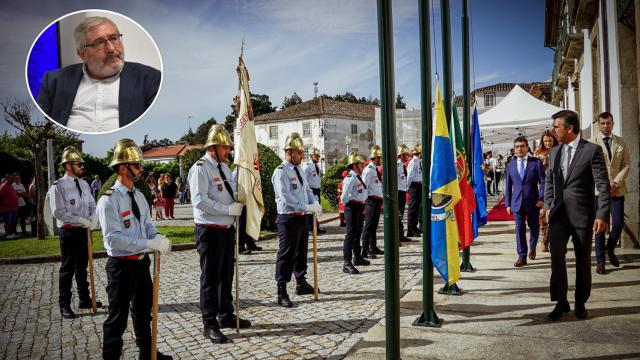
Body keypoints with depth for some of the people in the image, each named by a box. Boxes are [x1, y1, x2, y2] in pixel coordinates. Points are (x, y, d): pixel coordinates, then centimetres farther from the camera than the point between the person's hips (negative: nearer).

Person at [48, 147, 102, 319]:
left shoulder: (84, 184, 8)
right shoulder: (58, 186, -13)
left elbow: (92, 205, 11)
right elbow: (58, 212, -18)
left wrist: (93, 217, -10)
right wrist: (82, 220, -20)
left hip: (84, 230, 7)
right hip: (69, 231, -6)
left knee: (82, 266, 17)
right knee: (67, 269, 3)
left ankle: (84, 299, 29)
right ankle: (64, 304, 15)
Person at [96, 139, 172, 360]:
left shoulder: (139, 196, 6)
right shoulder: (109, 200, -19)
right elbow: (113, 238, -26)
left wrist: (158, 238, -11)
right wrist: (150, 243, -30)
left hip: (142, 262, 8)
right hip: (122, 265, -8)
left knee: (144, 310, 21)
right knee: (118, 316, 4)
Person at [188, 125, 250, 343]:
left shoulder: (224, 167, 14)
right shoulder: (200, 168, -13)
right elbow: (199, 200, -23)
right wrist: (228, 209, -23)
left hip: (228, 229, 9)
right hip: (210, 231, -8)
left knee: (226, 275, 18)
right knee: (210, 278, 0)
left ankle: (226, 316, 32)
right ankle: (210, 325, 10)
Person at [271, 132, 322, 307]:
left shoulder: (298, 170, 12)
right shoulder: (281, 172, -16)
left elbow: (307, 189, 16)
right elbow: (286, 198, -25)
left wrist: (315, 203, -3)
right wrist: (307, 207, -26)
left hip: (301, 217, 9)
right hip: (288, 218, -9)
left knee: (302, 251, 19)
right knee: (286, 254, -3)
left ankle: (301, 283, 36)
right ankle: (281, 293, 5)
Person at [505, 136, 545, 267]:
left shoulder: (536, 162, -1)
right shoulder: (510, 165, 7)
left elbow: (543, 182, -3)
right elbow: (508, 186, 9)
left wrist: (541, 198, -14)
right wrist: (508, 204, 6)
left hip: (533, 202, -1)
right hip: (517, 202, 1)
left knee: (534, 227, 13)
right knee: (520, 229, -1)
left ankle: (532, 249, 37)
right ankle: (522, 256, 4)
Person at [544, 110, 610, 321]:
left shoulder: (592, 150, -8)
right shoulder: (554, 152, 9)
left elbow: (603, 185, -10)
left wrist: (602, 215, -16)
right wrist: (548, 206, 5)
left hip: (582, 214, -3)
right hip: (559, 214, 4)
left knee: (583, 260, 8)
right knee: (556, 256, -6)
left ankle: (580, 302, 23)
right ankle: (561, 302, 5)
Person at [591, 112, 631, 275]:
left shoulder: (621, 142, 9)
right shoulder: (592, 143, 0)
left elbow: (626, 165, 6)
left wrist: (616, 182, -8)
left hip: (617, 189, 2)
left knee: (618, 224, 0)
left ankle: (610, 249, 28)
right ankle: (600, 260, 9)